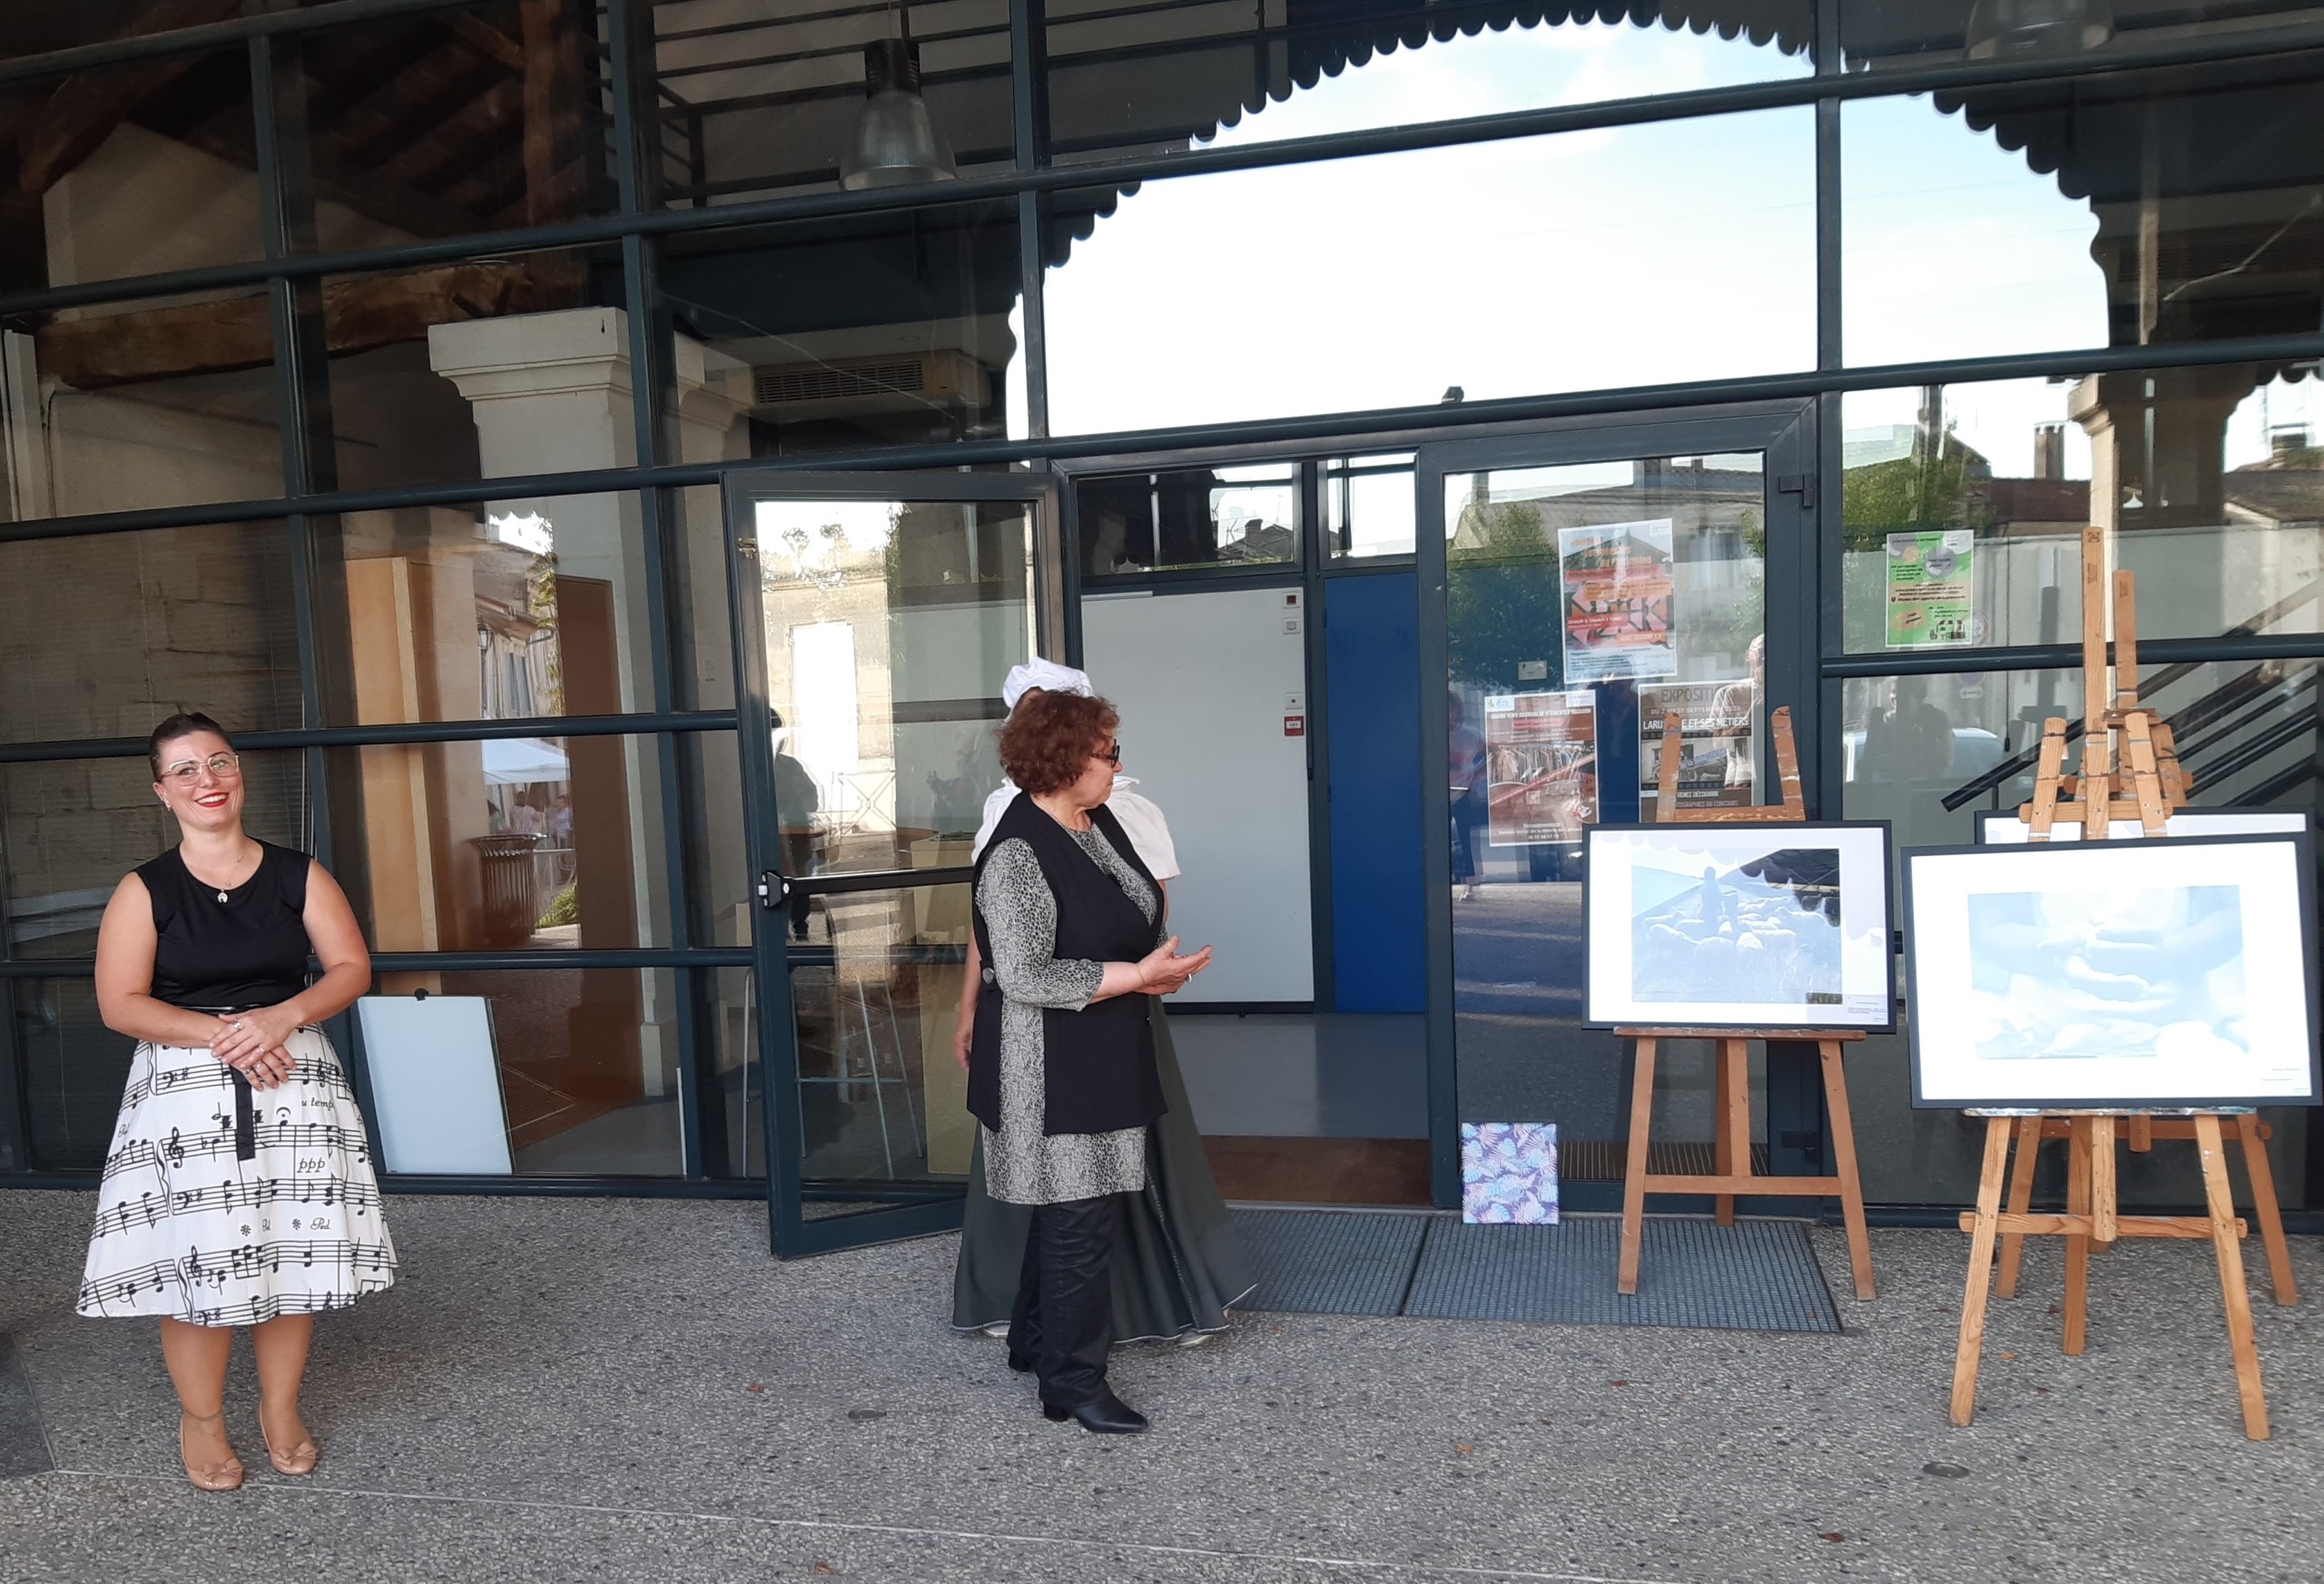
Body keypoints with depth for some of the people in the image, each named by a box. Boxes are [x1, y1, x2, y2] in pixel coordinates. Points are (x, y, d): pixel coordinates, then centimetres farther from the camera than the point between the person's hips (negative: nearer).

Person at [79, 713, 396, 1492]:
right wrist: (221, 1036, -18)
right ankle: (201, 1420, 21)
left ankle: (280, 1409, 24)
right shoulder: (144, 892, -2)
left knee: (296, 1251, 5)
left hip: (293, 1081, 2)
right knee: (198, 1260, -1)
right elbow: (120, 1004, -5)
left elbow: (351, 969, 1)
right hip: (187, 1091, -1)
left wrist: (280, 1019, -16)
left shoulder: (297, 875, 2)